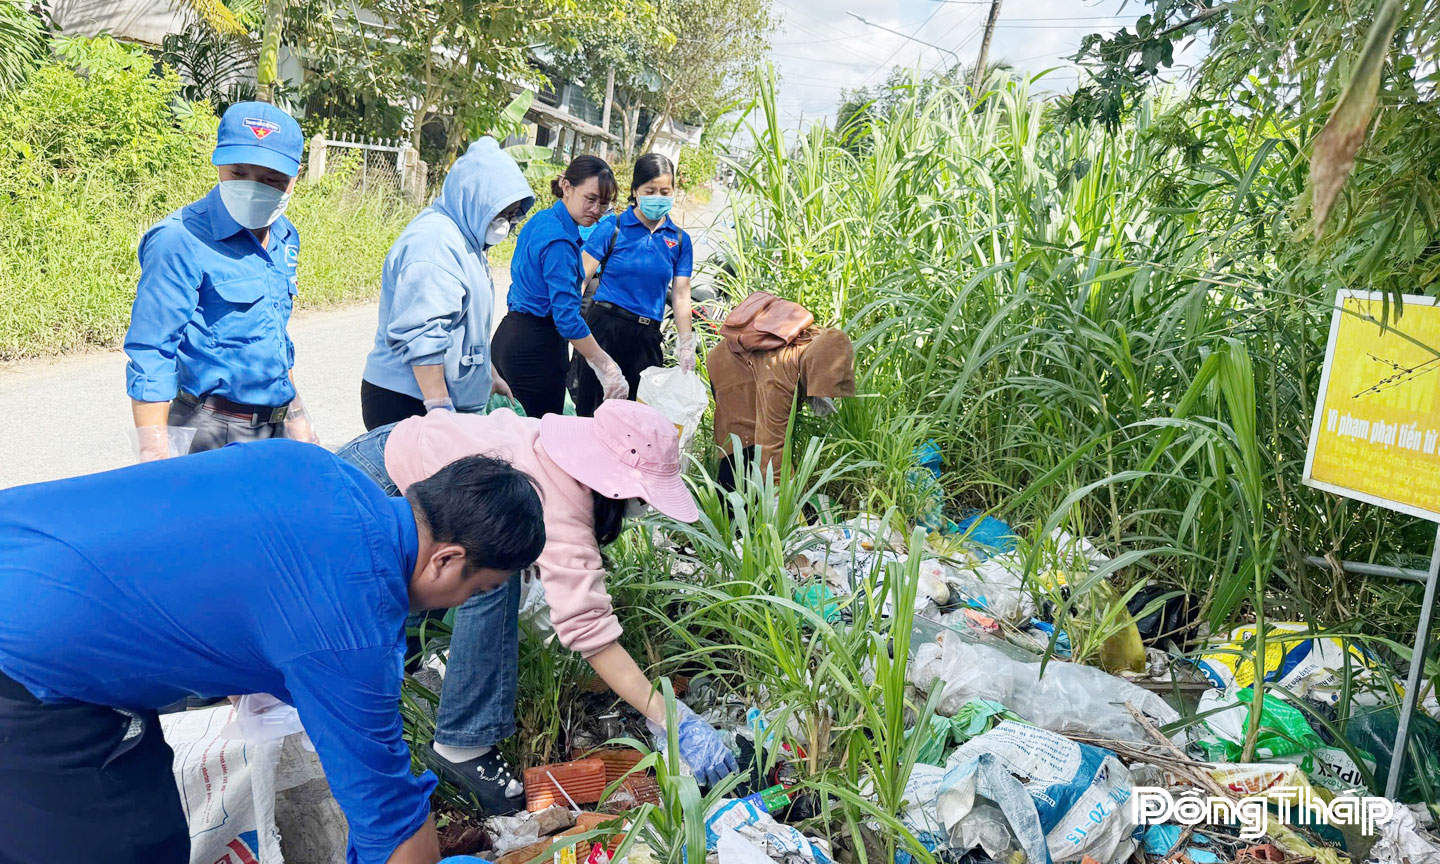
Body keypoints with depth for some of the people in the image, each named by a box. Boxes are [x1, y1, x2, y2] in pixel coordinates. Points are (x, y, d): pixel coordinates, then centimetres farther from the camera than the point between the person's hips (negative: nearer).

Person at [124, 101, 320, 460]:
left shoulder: (284, 238, 8)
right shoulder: (180, 241, -14)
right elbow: (150, 354, -16)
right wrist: (155, 457, -20)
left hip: (274, 429, 7)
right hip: (209, 436, -7)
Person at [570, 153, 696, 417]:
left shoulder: (679, 239, 8)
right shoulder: (613, 227, -1)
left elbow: (681, 296, 10)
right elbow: (581, 278, -4)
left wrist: (686, 349, 7)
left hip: (647, 335, 3)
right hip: (605, 327, -3)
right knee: (590, 410, -1)